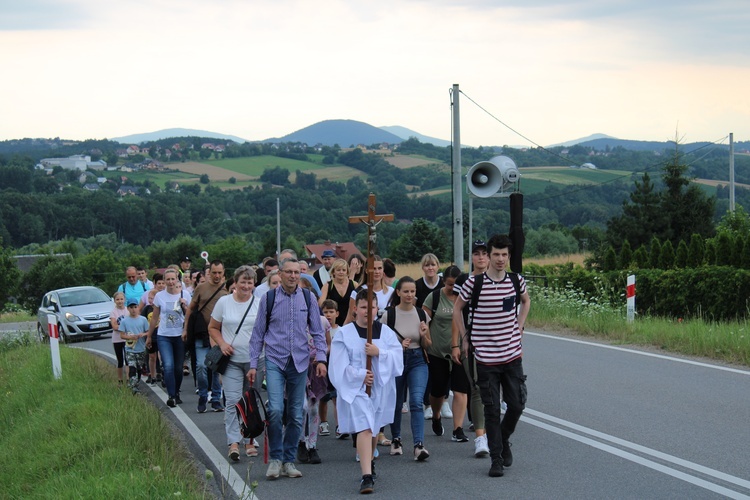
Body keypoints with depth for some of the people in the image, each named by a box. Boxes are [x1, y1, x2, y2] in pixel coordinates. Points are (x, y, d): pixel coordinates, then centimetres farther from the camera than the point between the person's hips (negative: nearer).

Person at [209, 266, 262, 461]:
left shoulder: (260, 304, 2)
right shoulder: (224, 302, 3)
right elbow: (213, 328, 11)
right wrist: (222, 343, -7)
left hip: (256, 360, 1)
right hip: (232, 361, -1)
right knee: (233, 401, -11)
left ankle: (250, 441, 20)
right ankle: (233, 443, -14)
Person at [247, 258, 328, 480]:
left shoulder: (308, 299, 4)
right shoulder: (269, 298, 0)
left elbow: (317, 331, 9)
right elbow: (258, 333, 5)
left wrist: (321, 359, -2)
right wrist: (253, 364, 2)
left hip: (299, 362, 2)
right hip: (275, 361, -2)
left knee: (296, 415, 6)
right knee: (275, 409, -17)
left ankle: (288, 461, 18)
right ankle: (275, 458, -2)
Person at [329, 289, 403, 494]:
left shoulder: (385, 331, 6)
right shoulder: (344, 334, -2)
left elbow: (397, 357, -3)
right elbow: (339, 365, -7)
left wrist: (379, 353, -18)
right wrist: (360, 376, -16)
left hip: (380, 387, 4)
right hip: (355, 388, -4)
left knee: (373, 427, 18)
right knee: (364, 428, -17)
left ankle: (369, 462, 42)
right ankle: (367, 476, -22)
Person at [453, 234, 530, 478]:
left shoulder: (516, 281, 1)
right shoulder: (474, 283, -8)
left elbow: (526, 301, 24)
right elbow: (457, 309, 7)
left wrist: (519, 327, 13)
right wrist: (465, 338, 4)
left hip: (512, 354, 3)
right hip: (486, 357, -3)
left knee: (517, 404, 5)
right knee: (492, 409, -1)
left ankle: (504, 441, 32)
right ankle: (496, 458, 7)